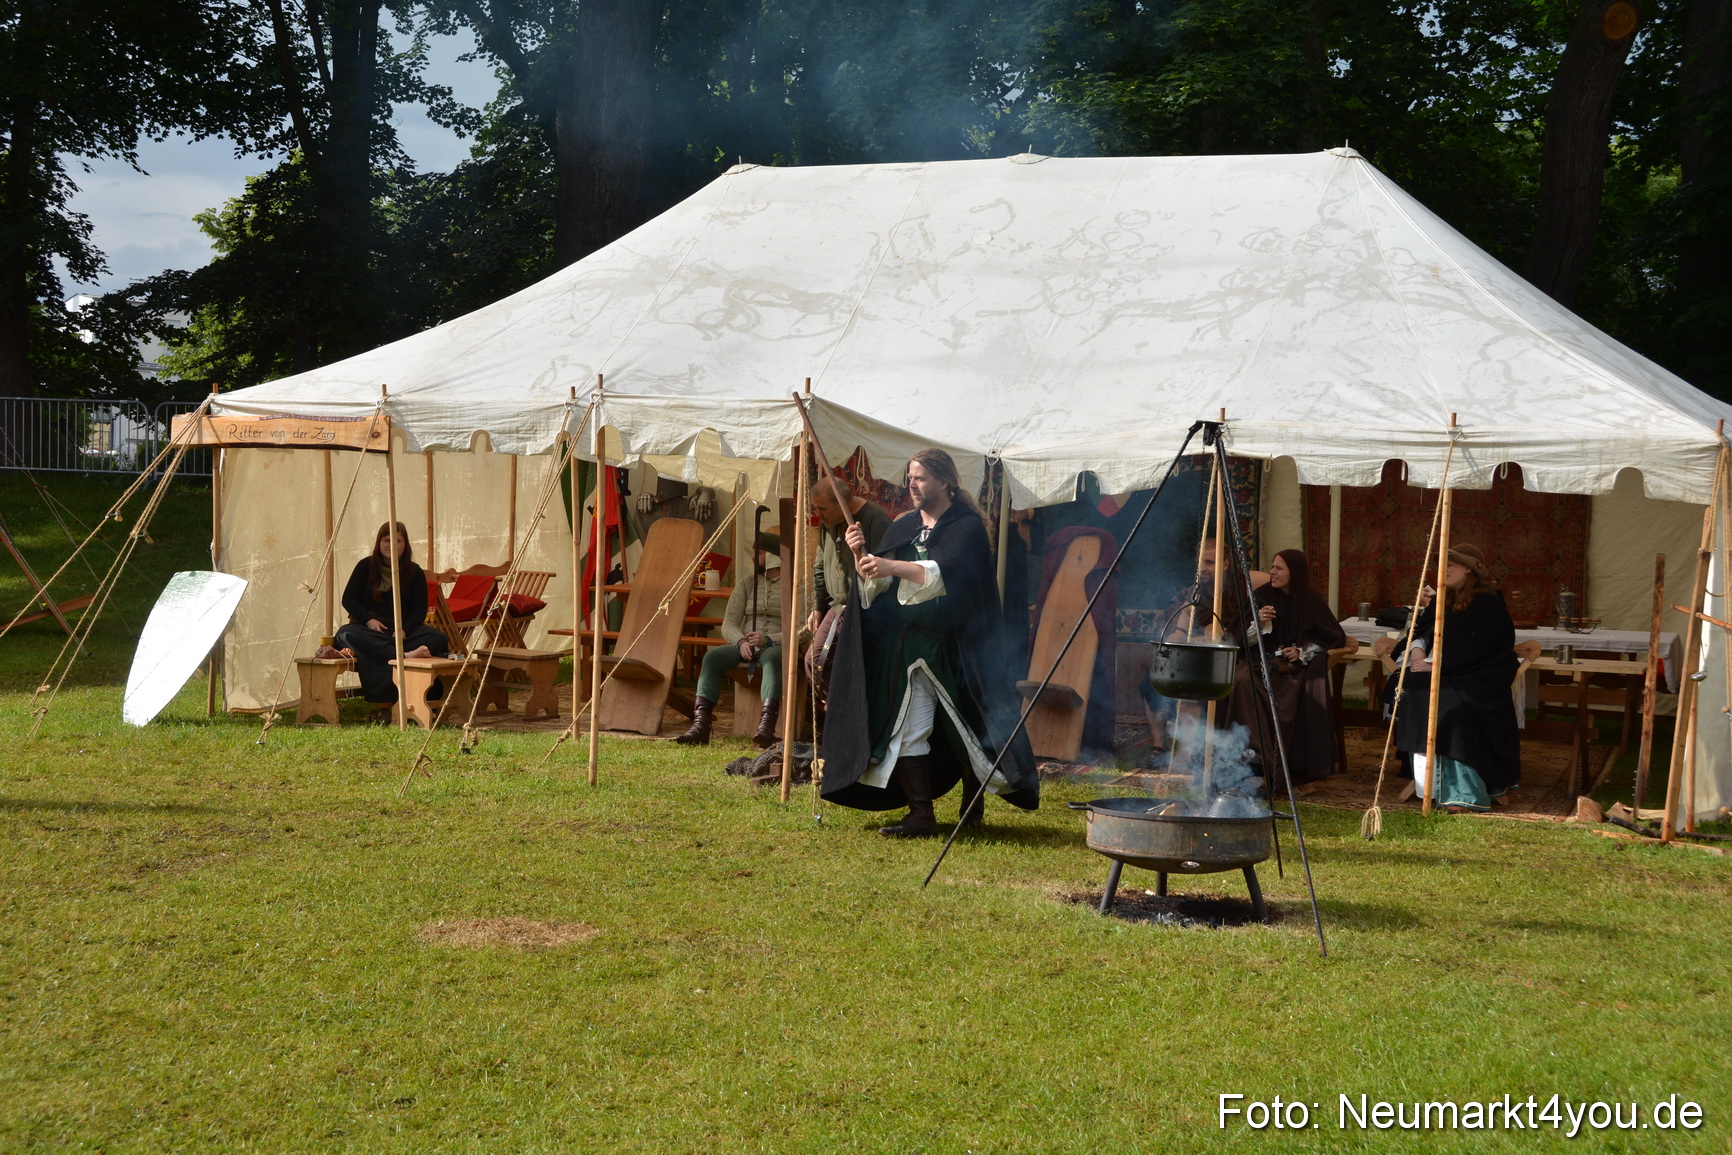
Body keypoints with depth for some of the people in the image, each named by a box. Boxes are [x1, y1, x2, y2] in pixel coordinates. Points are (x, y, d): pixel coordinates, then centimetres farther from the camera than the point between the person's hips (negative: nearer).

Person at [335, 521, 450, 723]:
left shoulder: (414, 572, 8)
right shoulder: (366, 566, 7)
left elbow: (420, 609, 2)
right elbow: (348, 599, 4)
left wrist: (404, 630, -18)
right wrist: (368, 620, -14)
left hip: (404, 629, 1)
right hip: (370, 628, -1)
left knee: (437, 639, -29)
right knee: (346, 635, -36)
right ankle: (404, 655, -54)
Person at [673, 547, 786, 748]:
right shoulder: (745, 585, 17)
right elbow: (728, 624, 8)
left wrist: (768, 640, -23)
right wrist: (741, 642, -15)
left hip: (778, 647, -4)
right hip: (745, 647, 4)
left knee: (772, 658, -40)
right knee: (713, 656, -26)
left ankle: (766, 729, -58)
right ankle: (700, 726, -38)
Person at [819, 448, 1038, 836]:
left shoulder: (967, 527, -5)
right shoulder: (905, 526, 13)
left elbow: (943, 573, -23)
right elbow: (875, 585, 10)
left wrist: (893, 566, -35)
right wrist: (861, 556, -10)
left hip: (955, 647, -5)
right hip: (908, 644, 5)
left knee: (965, 728, 3)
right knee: (907, 728, -5)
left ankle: (972, 804, 23)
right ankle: (921, 815, -4)